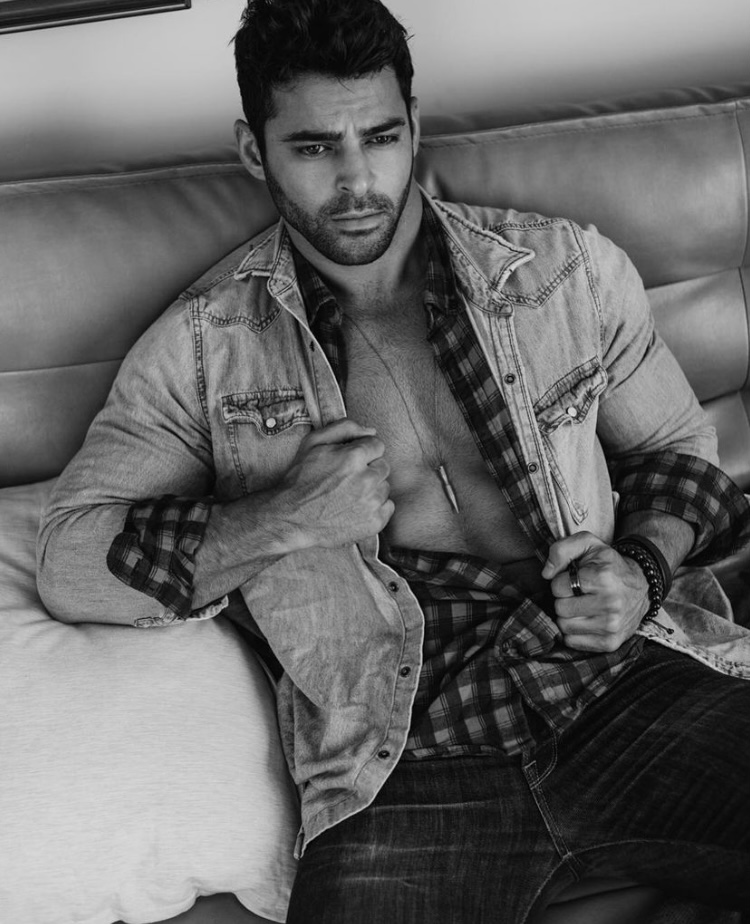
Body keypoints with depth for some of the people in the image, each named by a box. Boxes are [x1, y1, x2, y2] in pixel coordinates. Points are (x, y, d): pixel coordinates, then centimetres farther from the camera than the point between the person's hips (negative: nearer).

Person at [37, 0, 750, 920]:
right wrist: (281, 520, -12)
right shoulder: (201, 344, 5)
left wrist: (642, 568, -1)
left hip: (631, 681, 3)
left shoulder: (573, 269, 9)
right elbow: (70, 561, 2)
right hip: (405, 768, -2)